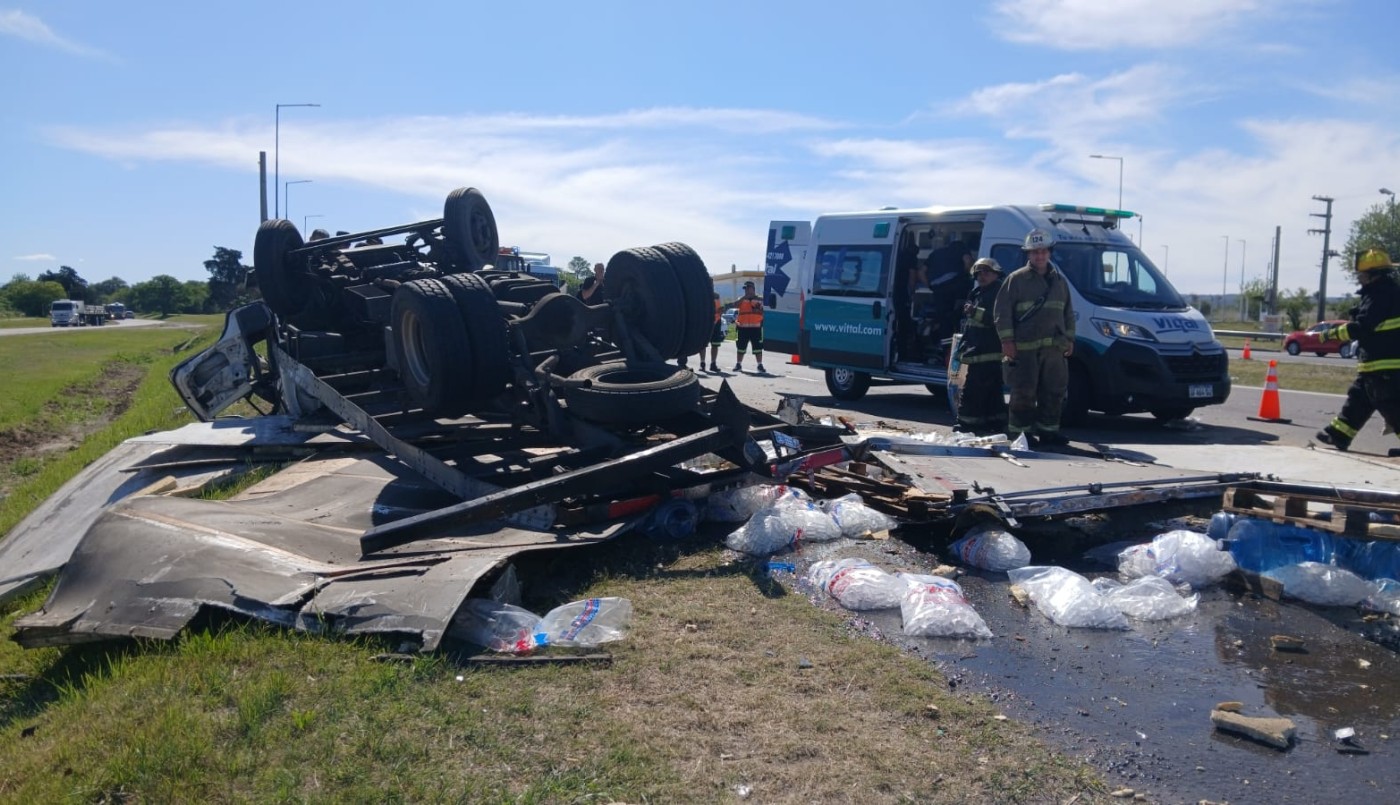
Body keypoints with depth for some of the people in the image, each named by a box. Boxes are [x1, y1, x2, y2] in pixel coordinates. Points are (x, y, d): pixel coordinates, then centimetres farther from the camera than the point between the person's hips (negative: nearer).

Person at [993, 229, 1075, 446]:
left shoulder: (1059, 281, 17)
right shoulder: (1016, 279, 0)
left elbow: (1068, 313, 23)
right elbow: (1001, 311, -4)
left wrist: (1069, 339, 15)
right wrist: (1007, 340, -11)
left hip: (1055, 348, 5)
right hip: (1024, 348, -5)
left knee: (1054, 392, 7)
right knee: (1024, 393, -4)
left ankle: (1047, 430, 17)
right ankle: (1019, 432, 4)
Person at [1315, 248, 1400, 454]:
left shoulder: (1381, 295, -18)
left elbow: (1362, 326, -22)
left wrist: (1333, 333, -11)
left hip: (1383, 365, -11)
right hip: (1375, 364, 11)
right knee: (1358, 399, 16)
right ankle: (1338, 435, 23)